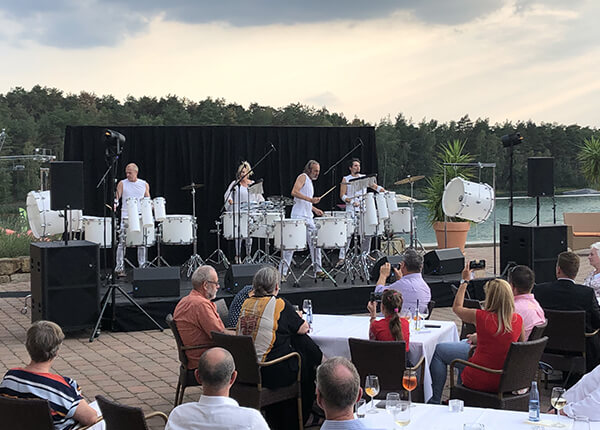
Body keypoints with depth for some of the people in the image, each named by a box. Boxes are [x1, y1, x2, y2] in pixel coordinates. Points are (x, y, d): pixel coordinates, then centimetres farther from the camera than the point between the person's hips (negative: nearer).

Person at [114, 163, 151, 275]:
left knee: (142, 243, 3)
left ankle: (142, 267, 12)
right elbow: (117, 197, -2)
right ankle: (119, 268, -1)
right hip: (126, 217, -2)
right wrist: (115, 204, -22)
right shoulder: (122, 184, 3)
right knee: (122, 242, -6)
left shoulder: (144, 184, 9)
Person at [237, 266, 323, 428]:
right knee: (305, 359, 20)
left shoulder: (247, 303, 7)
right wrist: (298, 318, 23)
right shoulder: (280, 305, -11)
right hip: (271, 374, -7)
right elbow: (303, 328, 0)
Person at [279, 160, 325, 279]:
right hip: (298, 217, -9)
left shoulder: (310, 181, 23)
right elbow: (294, 192, -20)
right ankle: (282, 272, -6)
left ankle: (318, 270, 14)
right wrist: (310, 199, -25)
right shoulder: (303, 177, -4)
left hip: (308, 218, 9)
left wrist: (315, 209, 17)